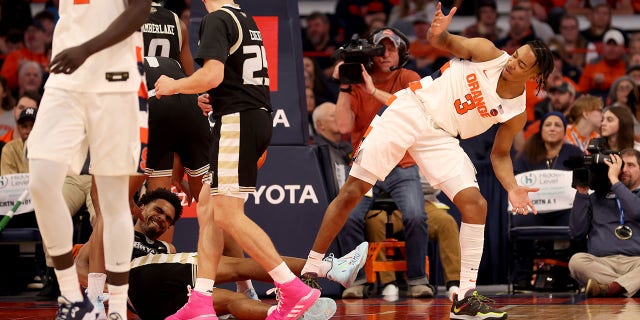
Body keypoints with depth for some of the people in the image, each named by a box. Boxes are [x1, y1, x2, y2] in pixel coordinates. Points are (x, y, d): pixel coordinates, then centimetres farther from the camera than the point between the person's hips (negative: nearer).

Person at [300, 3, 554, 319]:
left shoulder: (517, 114, -3)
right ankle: (309, 271, 5)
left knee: (475, 204, -16)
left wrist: (512, 188, -12)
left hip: (440, 138, 2)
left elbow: (499, 155, 7)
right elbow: (441, 40, -9)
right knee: (351, 192, -6)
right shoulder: (488, 54, -8)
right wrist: (438, 32, -35)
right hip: (410, 110, -2)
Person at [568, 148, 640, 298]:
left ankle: (611, 288, -53)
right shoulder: (596, 198, 24)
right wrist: (582, 193, 11)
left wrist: (614, 179, 1)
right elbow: (577, 232, 15)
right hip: (602, 263, 2)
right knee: (577, 260, -32)